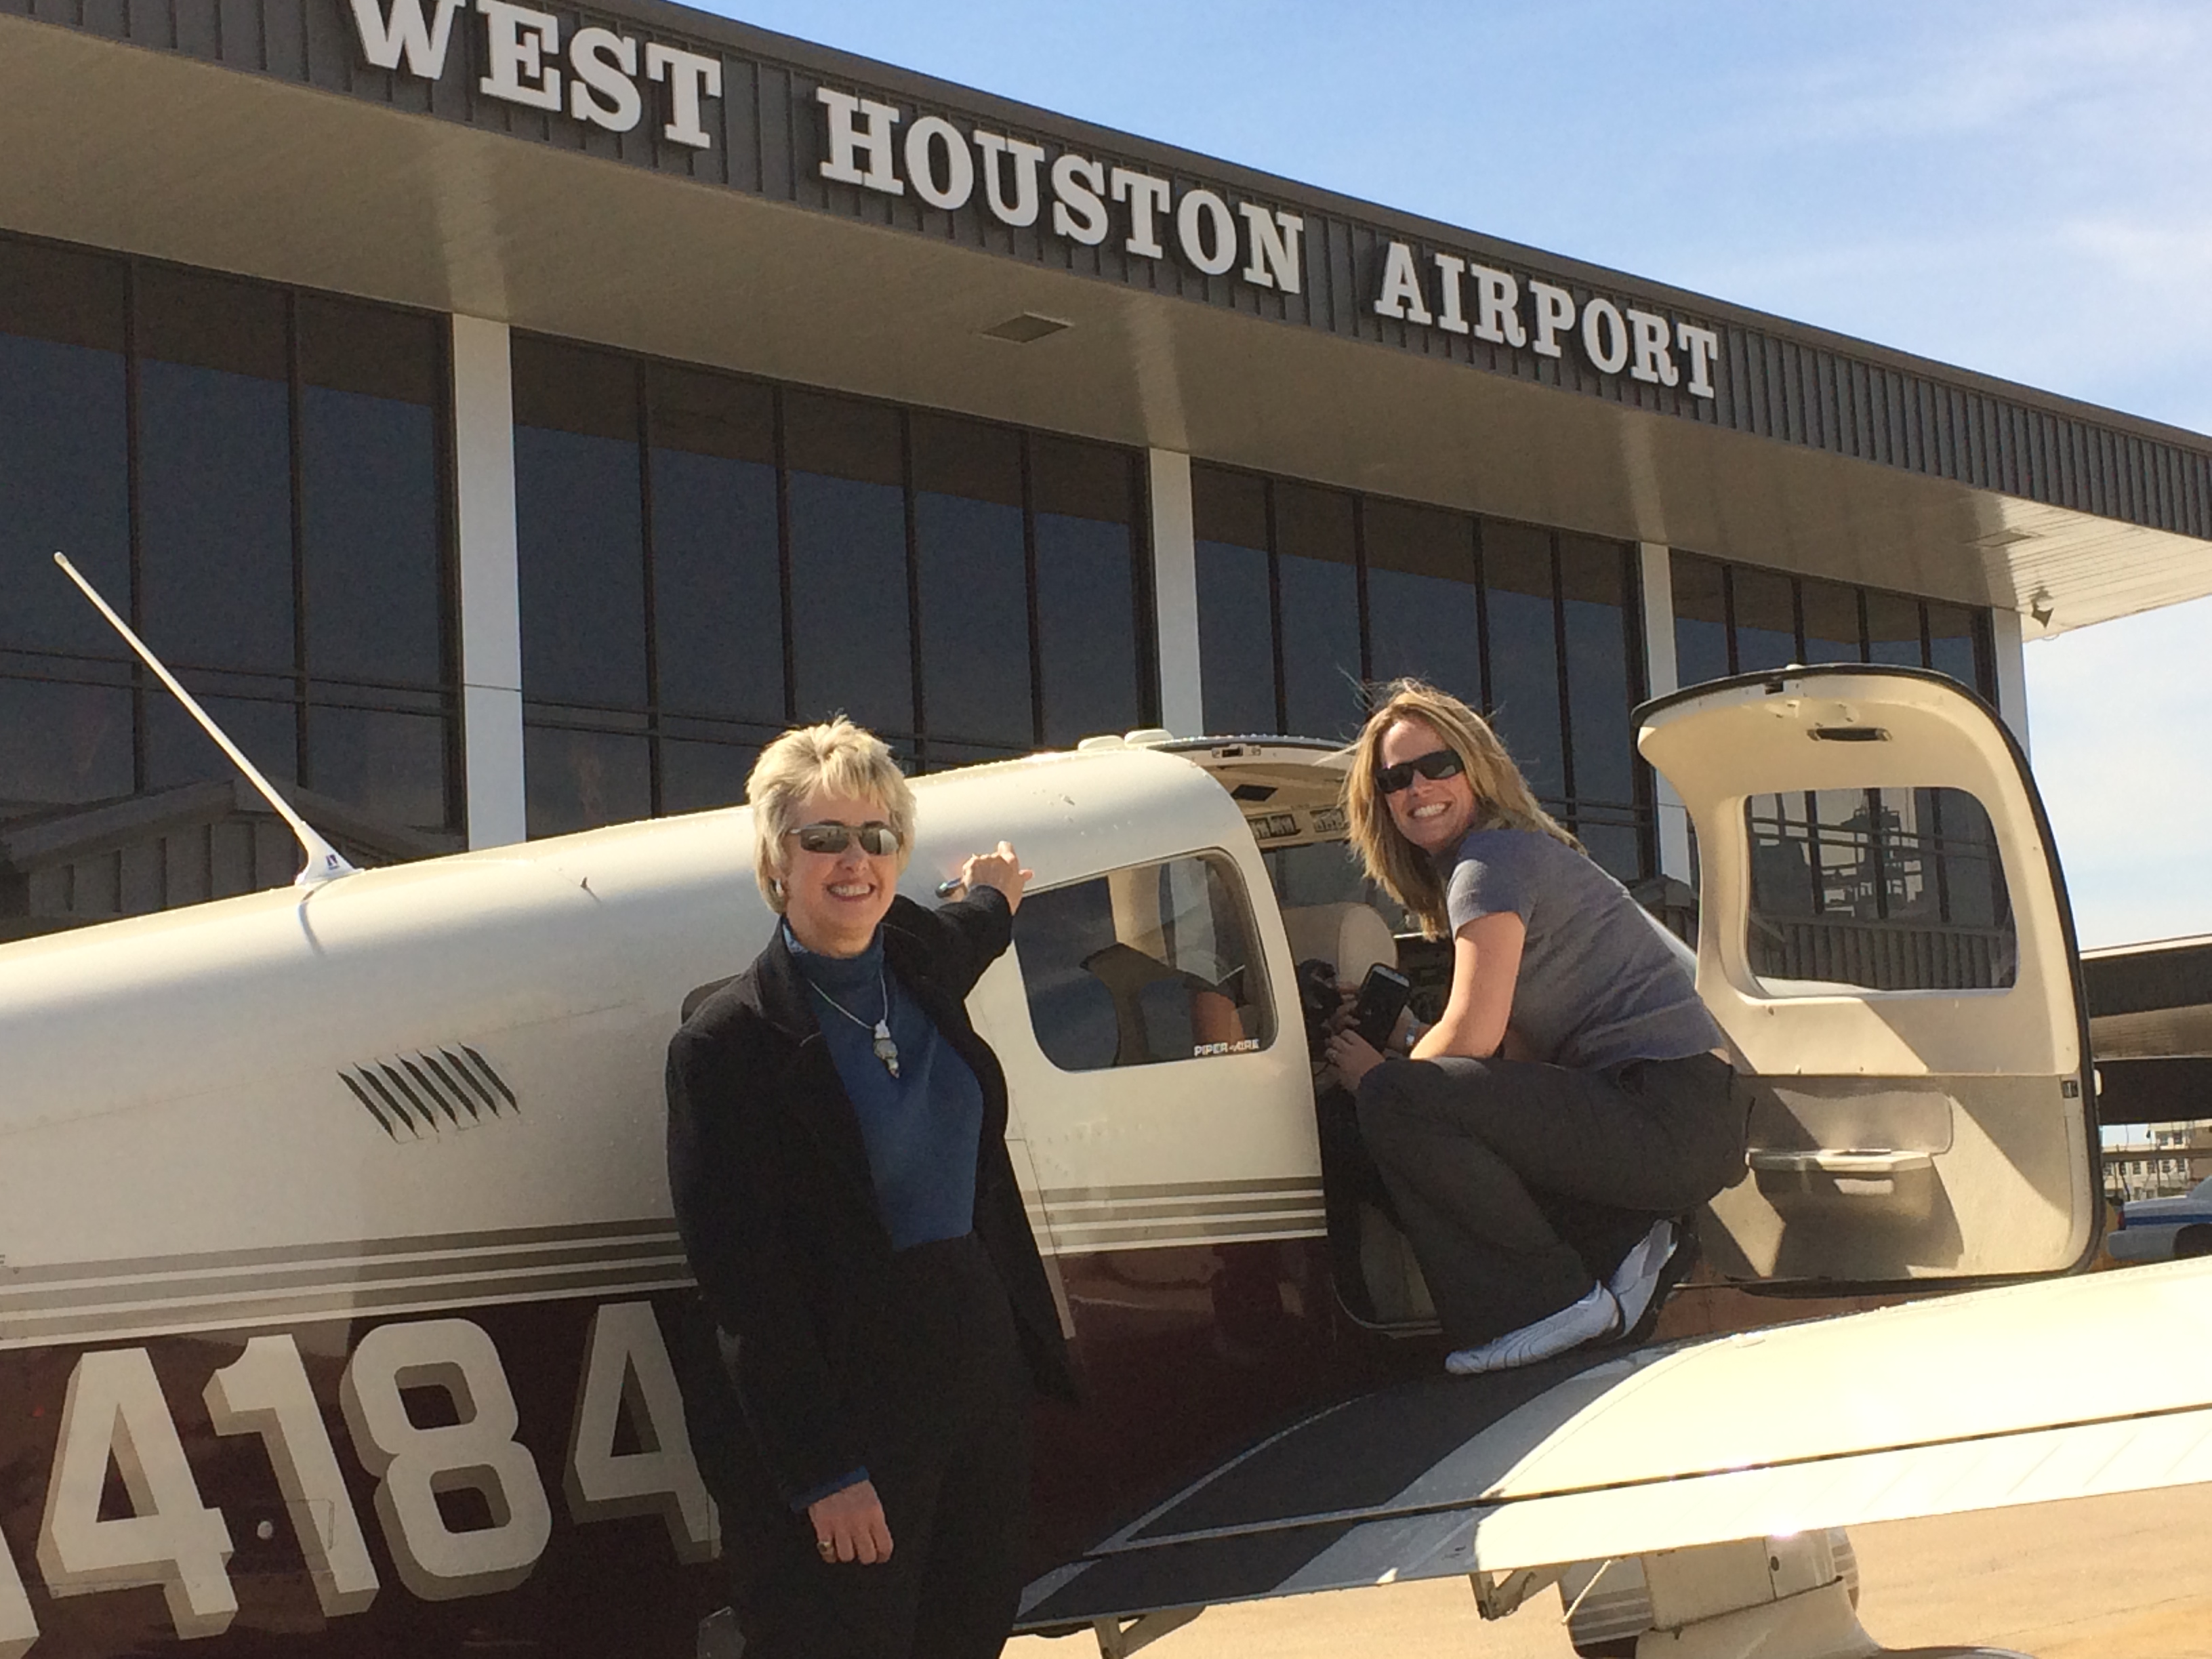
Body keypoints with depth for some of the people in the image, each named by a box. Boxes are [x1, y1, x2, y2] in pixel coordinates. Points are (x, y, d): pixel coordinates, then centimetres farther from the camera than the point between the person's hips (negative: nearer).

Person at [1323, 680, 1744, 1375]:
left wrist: (1380, 1077, -1)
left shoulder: (1491, 860, -8)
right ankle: (1624, 1241, 6)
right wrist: (1406, 1039, 8)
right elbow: (1518, 1050, 19)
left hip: (1670, 1116, -11)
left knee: (1398, 1104, -22)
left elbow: (1474, 1033, -18)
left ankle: (1562, 1299, -11)